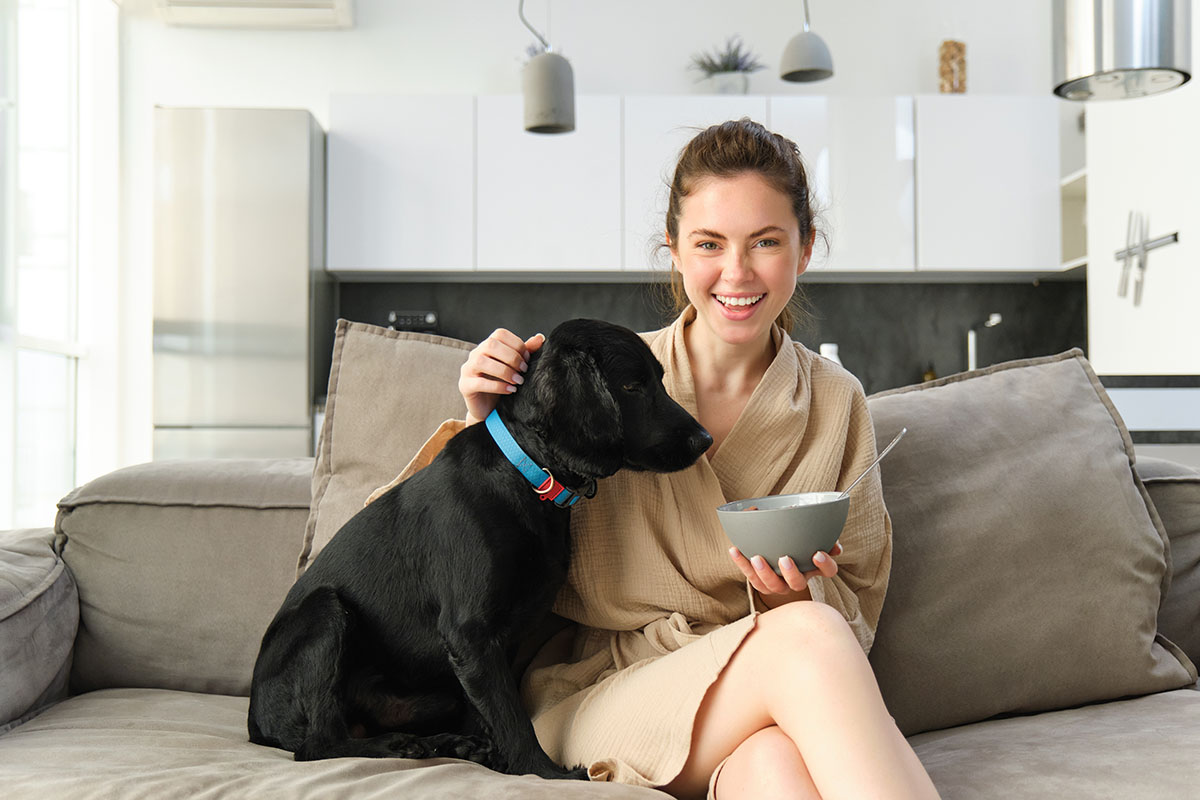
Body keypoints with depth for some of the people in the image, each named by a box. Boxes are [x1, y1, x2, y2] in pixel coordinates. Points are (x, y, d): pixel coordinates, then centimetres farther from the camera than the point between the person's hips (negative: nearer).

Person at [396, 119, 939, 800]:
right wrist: (490, 428, -11)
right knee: (806, 640, -31)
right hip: (597, 695, 0)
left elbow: (855, 615, 10)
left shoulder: (836, 404, 6)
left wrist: (800, 594, -13)